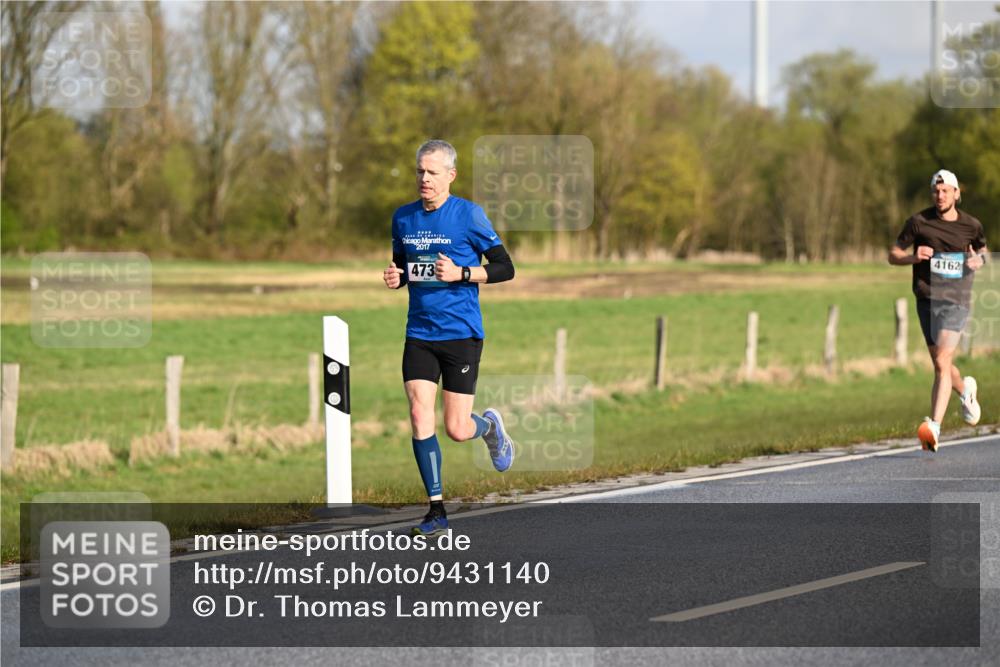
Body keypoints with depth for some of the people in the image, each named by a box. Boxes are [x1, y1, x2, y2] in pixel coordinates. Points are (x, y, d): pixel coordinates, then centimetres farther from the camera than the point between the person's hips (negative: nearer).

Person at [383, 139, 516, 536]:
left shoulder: (469, 214, -7)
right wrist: (395, 278, -1)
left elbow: (505, 268, -4)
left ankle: (489, 426, 33)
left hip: (462, 334, -4)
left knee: (457, 430, -4)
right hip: (419, 334, 4)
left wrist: (461, 273, -19)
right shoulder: (403, 218, 8)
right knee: (420, 419, -9)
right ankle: (436, 510, -1)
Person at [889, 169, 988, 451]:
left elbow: (982, 248, 23)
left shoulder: (971, 225, 3)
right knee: (940, 365, 13)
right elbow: (893, 255, 6)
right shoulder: (919, 221, 0)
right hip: (926, 299, 2)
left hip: (956, 301, -2)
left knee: (942, 363, -17)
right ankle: (966, 391, 47)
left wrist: (979, 260, 0)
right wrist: (913, 257, -15)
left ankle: (934, 426, -24)